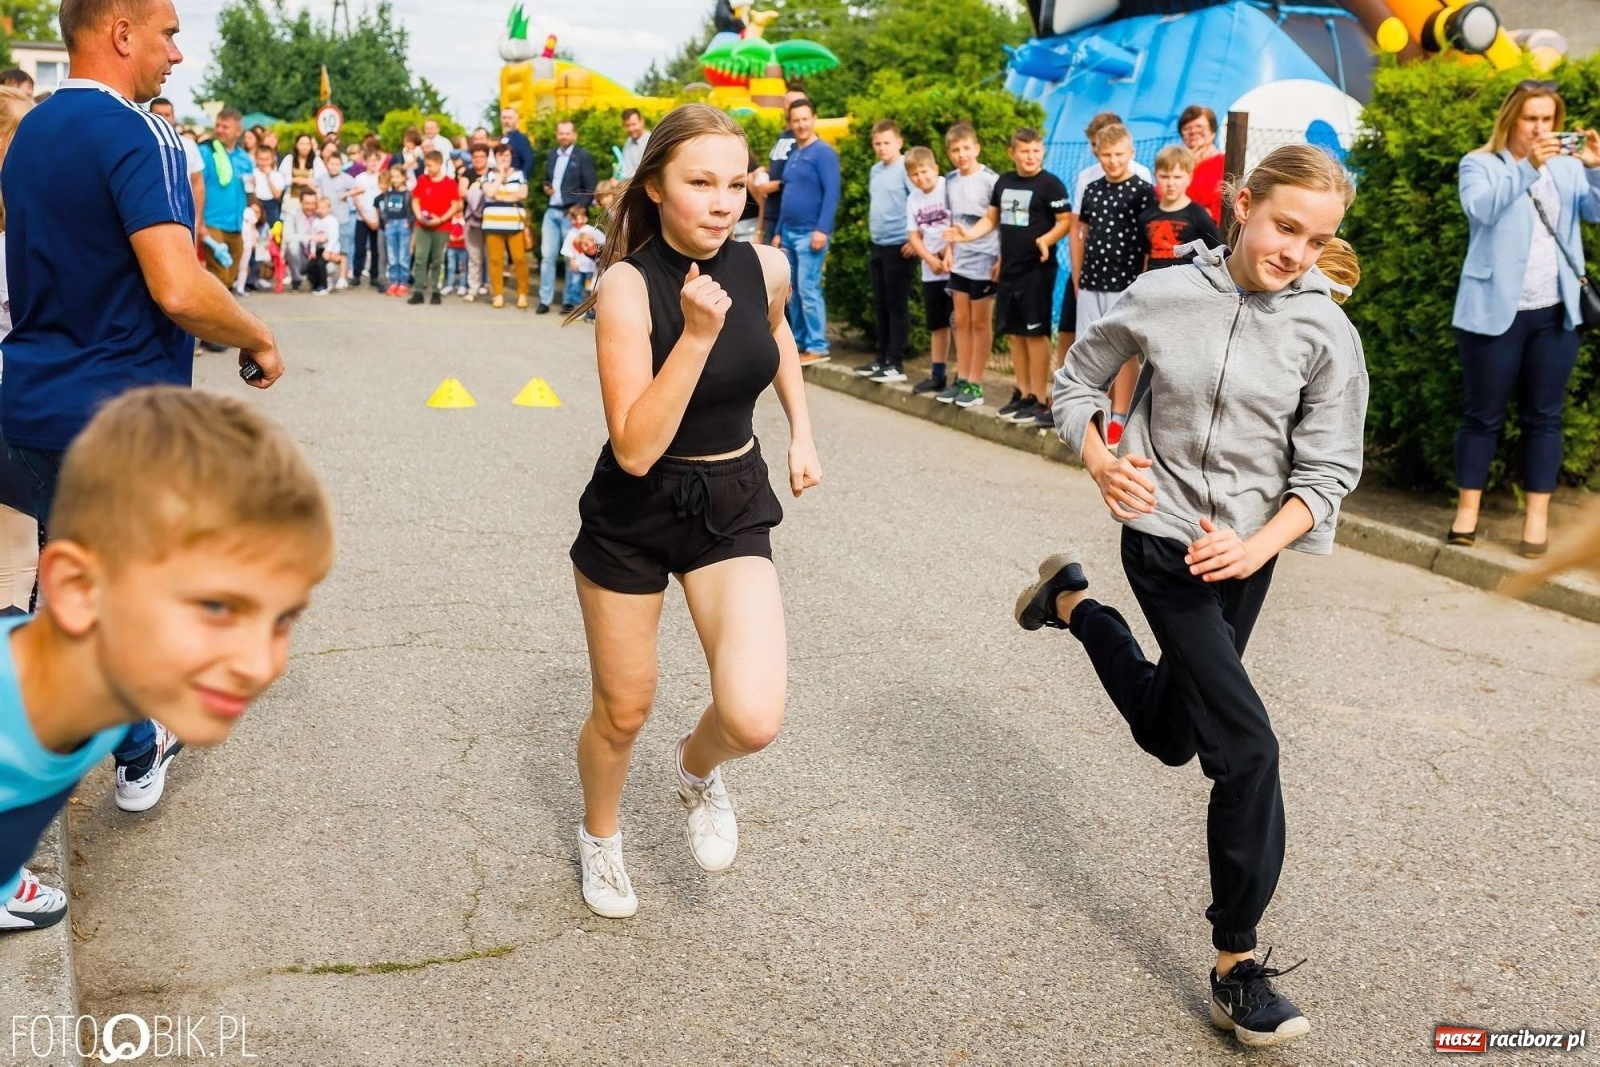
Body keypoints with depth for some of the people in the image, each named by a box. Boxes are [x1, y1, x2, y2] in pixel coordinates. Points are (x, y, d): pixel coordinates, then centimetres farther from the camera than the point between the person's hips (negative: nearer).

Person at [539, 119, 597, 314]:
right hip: (551, 211, 5)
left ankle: (570, 301, 8)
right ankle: (545, 300, 5)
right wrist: (546, 188, 3)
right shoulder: (551, 155, 14)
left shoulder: (583, 156, -4)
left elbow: (591, 187, -8)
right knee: (547, 256, 1)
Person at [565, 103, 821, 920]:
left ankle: (699, 770, 21)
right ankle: (599, 837, 45)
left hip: (731, 507, 3)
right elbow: (635, 448, -28)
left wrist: (801, 432, 11)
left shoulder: (765, 266, -8)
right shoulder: (629, 283, -21)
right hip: (633, 514, -2)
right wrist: (697, 334, -35)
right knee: (622, 712, 13)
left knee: (754, 718, -17)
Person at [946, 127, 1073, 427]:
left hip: (1037, 270, -7)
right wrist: (970, 233, 0)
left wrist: (1046, 240, -30)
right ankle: (1022, 393, 22)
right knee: (1014, 333, 12)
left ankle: (1040, 400, 2)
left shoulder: (1050, 184, -8)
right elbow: (992, 218, 18)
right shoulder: (1004, 182, 11)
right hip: (1009, 269, 7)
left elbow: (1066, 221, -12)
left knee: (1035, 333, -4)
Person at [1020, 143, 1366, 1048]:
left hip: (1245, 554, 3)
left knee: (1169, 734, 19)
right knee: (1248, 748, -12)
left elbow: (1327, 474, -6)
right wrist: (1099, 459, -13)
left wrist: (1256, 550, -20)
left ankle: (1075, 604, 43)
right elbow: (1077, 381, 5)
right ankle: (1239, 966, 2)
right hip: (1160, 537, -3)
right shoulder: (1163, 297, -9)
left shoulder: (1327, 332, -8)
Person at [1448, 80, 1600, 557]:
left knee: (1544, 415, 7)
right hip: (1495, 311, -3)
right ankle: (1467, 511, 10)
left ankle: (1538, 516, 12)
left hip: (1555, 312, 4)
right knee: (1482, 414, 3)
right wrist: (1527, 166, -29)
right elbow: (1481, 207, -19)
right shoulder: (1480, 163, 0)